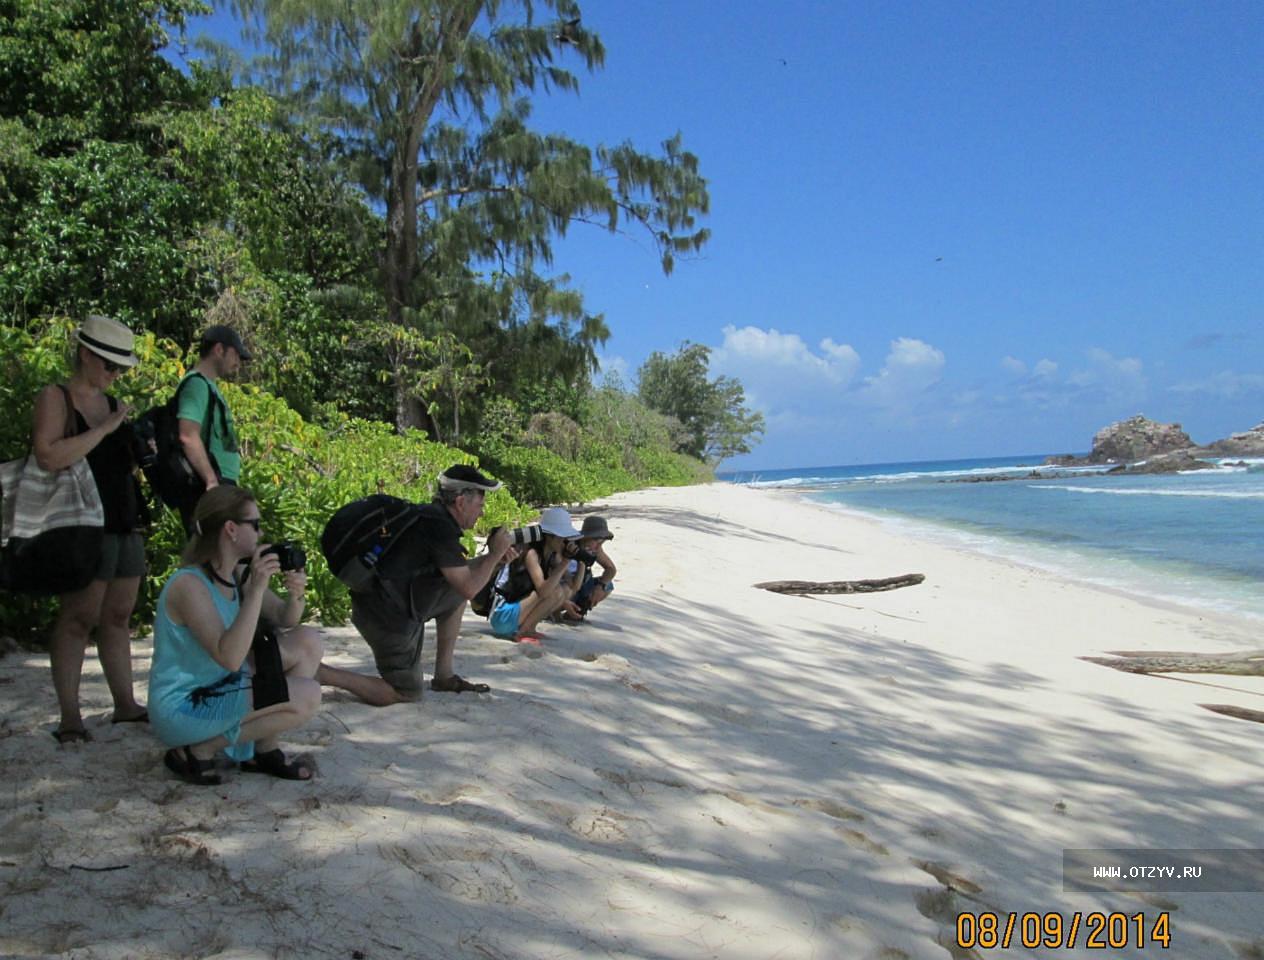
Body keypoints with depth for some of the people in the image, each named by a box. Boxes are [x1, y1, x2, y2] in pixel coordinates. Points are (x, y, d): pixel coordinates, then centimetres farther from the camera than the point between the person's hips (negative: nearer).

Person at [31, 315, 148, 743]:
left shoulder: (111, 402, 17)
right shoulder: (55, 397, -4)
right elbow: (48, 457, -20)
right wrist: (106, 428, -18)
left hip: (125, 522, 7)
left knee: (118, 616, 10)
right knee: (78, 617, -6)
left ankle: (125, 703, 16)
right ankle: (69, 716, -1)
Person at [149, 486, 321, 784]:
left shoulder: (235, 577, 2)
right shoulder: (189, 585, -24)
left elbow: (286, 619, 9)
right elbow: (229, 658, -33)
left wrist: (295, 594, -14)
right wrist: (256, 590, -35)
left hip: (220, 690, 9)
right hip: (181, 711, -9)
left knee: (307, 642, 6)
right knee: (308, 696, -20)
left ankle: (265, 750, 8)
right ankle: (198, 751, -6)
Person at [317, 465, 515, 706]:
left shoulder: (430, 515, 9)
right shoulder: (439, 527, -21)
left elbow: (458, 573, 21)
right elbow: (468, 588, -16)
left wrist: (492, 557, 10)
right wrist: (495, 554, -4)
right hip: (389, 617, -10)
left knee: (455, 596, 18)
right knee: (406, 694, 0)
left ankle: (443, 675, 21)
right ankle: (317, 672, -3)